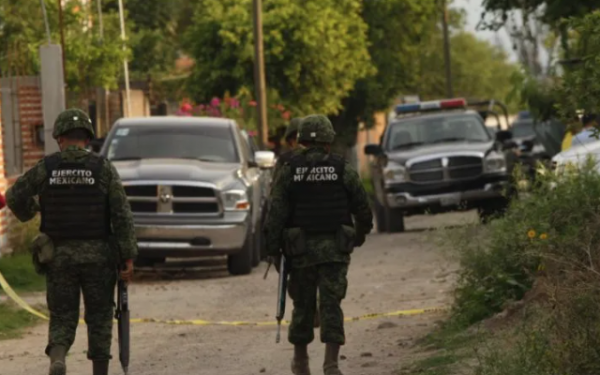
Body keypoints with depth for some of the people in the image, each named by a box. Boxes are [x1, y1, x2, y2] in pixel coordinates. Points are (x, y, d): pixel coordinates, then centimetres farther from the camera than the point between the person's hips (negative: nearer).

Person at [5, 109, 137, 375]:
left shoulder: (46, 167, -2)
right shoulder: (103, 168, -4)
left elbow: (15, 197, 5)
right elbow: (122, 214, -9)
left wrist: (26, 212, 28)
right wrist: (128, 257, -8)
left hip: (58, 255, 0)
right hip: (98, 254, 0)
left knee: (62, 318, 6)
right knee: (99, 318, 12)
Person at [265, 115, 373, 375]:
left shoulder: (289, 171, -3)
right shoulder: (343, 170, -2)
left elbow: (276, 212, -6)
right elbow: (362, 208, 3)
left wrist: (272, 246, 0)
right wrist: (361, 233, 22)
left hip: (300, 247, 1)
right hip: (335, 247, -1)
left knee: (303, 304, 13)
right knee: (331, 304, -2)